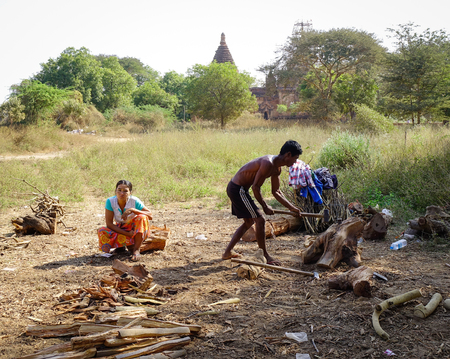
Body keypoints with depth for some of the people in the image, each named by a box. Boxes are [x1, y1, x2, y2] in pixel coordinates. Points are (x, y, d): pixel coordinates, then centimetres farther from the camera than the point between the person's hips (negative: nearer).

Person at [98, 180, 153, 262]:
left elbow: (150, 216, -21)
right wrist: (127, 233, -26)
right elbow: (109, 223, -16)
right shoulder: (110, 201, -17)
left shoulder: (134, 201, -19)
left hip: (137, 232, -1)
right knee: (102, 232, -26)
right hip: (120, 230, 1)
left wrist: (133, 210, -34)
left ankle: (136, 250, -23)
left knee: (142, 218, -32)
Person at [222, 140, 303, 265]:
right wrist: (265, 206, -12)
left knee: (249, 221, 21)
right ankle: (264, 256, 5)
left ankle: (227, 252, 28)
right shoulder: (268, 163, -24)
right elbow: (255, 187, -23)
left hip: (238, 189, 11)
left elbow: (276, 192, 16)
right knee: (260, 220, -7)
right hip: (237, 189, -11)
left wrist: (291, 207, 11)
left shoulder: (277, 168, 7)